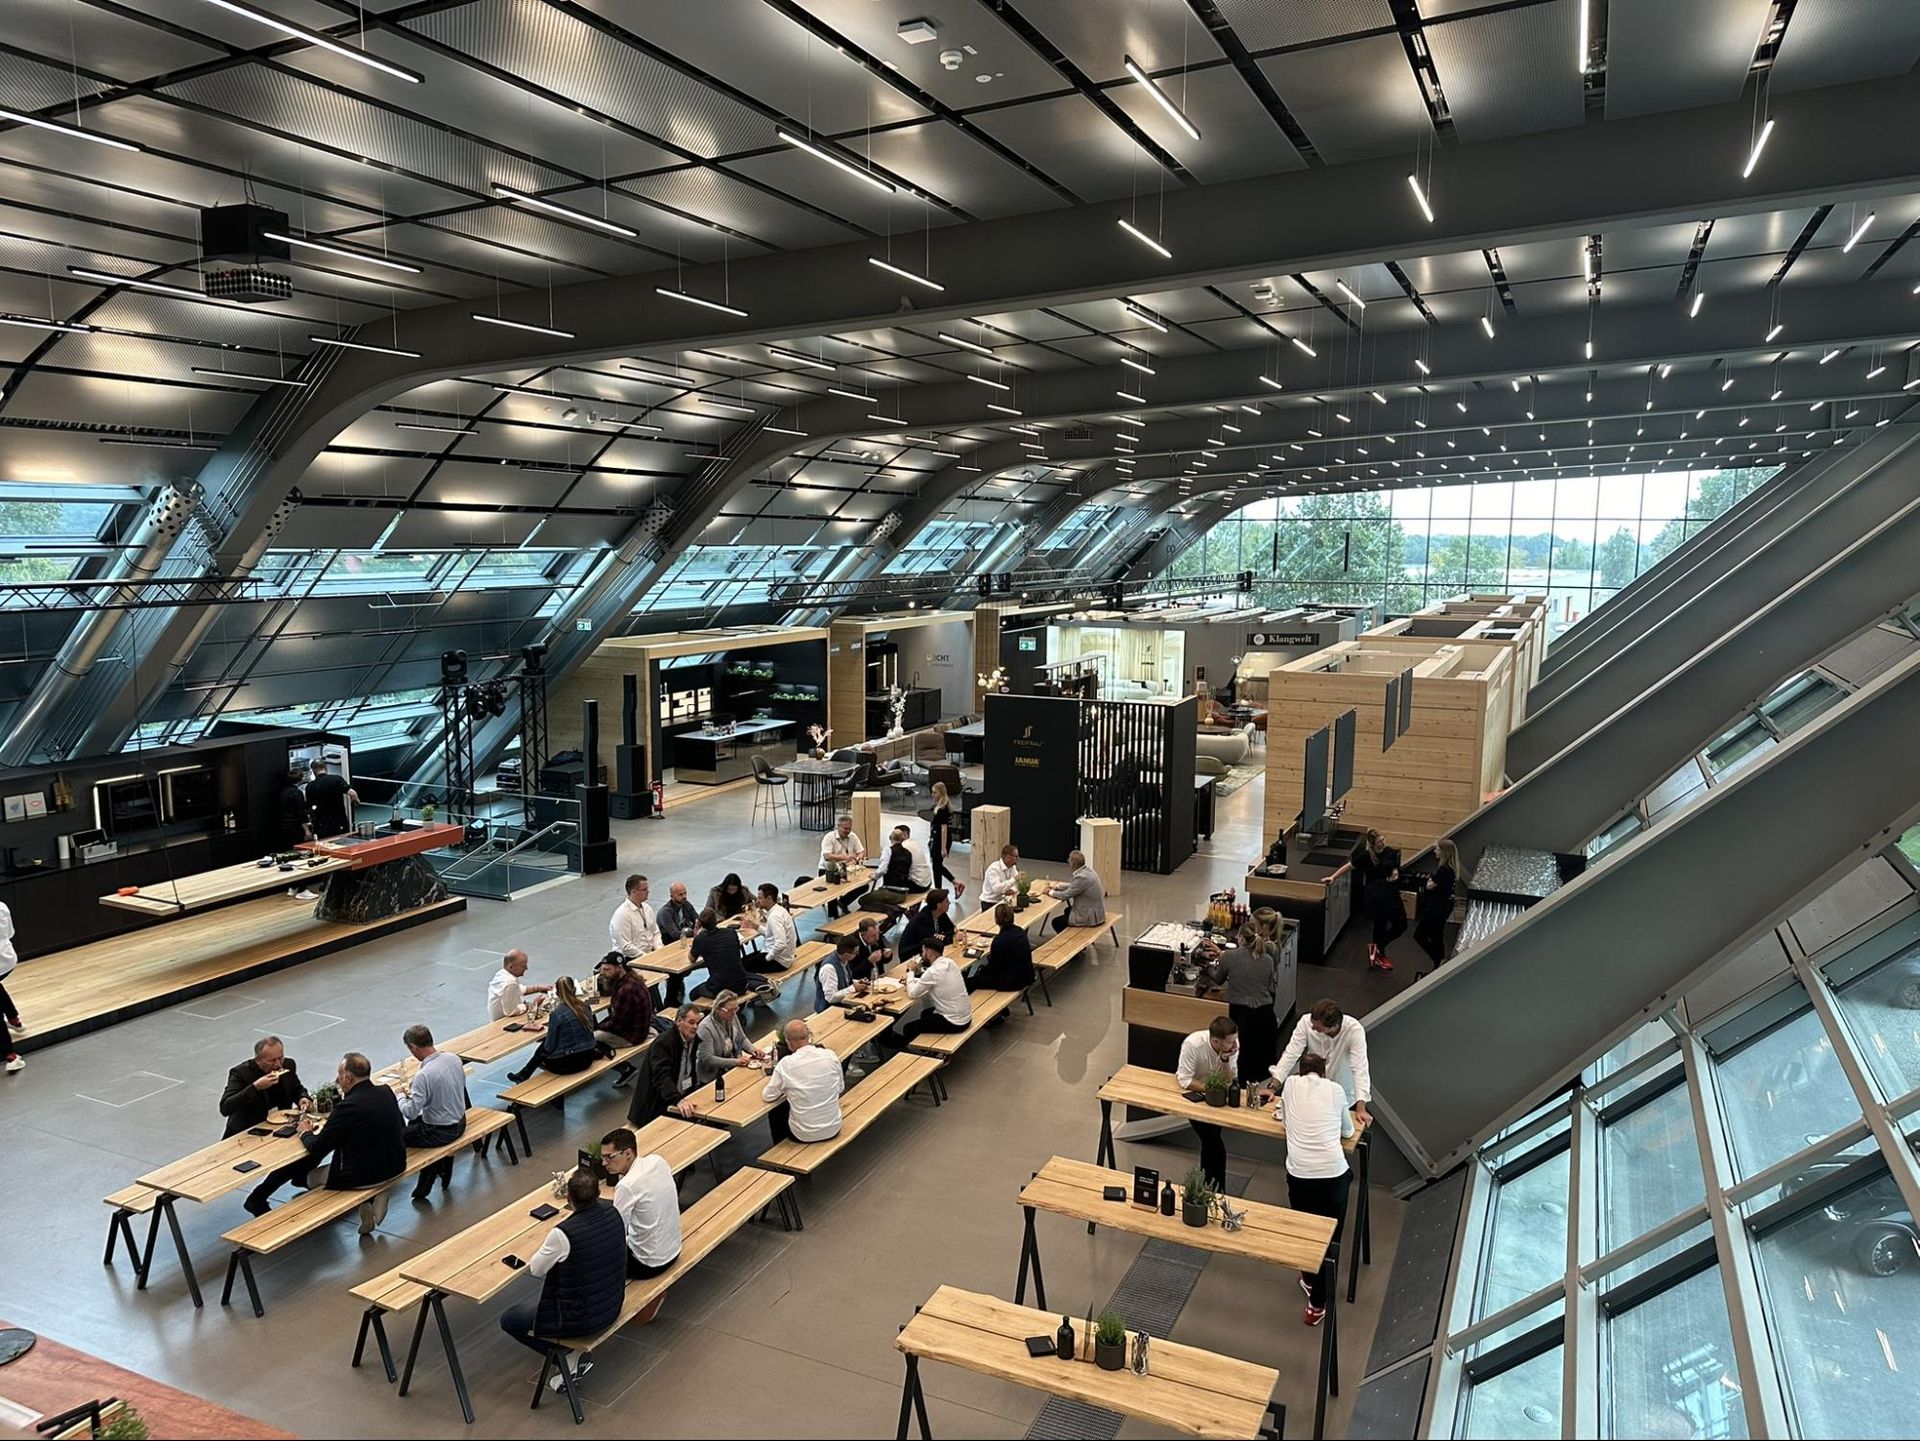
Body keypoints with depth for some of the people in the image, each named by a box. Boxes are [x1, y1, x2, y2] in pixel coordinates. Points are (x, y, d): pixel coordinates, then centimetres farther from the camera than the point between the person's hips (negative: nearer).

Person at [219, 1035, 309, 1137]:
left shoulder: (288, 1064, -1)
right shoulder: (241, 1072, -15)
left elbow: (298, 1089, 18)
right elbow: (225, 1108, -26)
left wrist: (302, 1099, -6)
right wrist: (255, 1087, -34)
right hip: (249, 1130, -3)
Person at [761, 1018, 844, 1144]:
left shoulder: (786, 1064, -19)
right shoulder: (830, 1055, -11)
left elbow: (767, 1096, -4)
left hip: (804, 1135, -3)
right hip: (833, 1129, 3)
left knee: (775, 1112, 27)